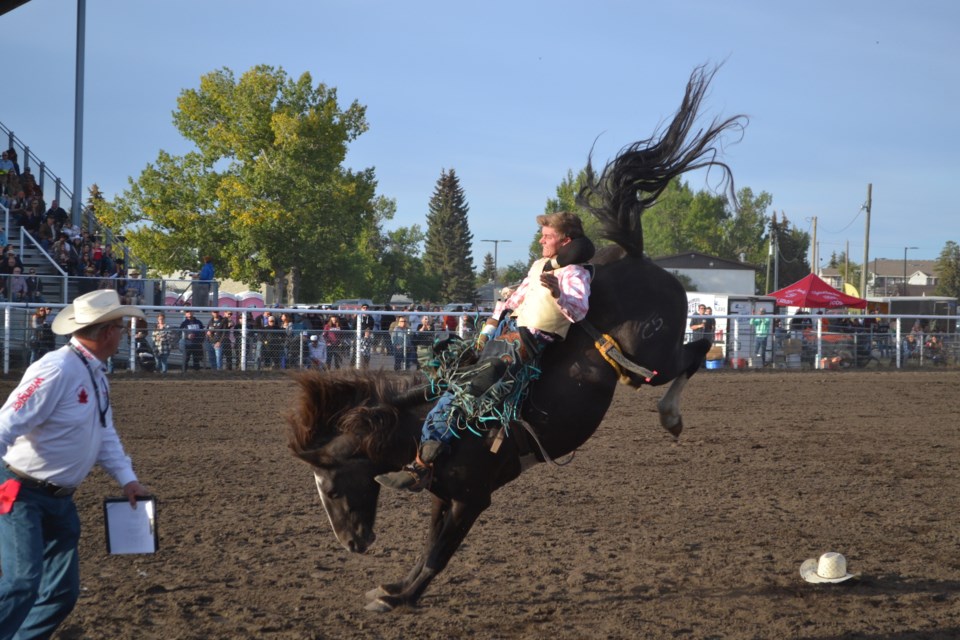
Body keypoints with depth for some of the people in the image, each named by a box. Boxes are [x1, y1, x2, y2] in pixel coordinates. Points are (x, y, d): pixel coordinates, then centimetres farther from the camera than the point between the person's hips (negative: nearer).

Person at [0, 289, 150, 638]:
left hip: (60, 499, 9)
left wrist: (126, 478, 5)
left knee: (63, 591, 9)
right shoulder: (57, 370, -23)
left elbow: (105, 433, 16)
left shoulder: (97, 375, 7)